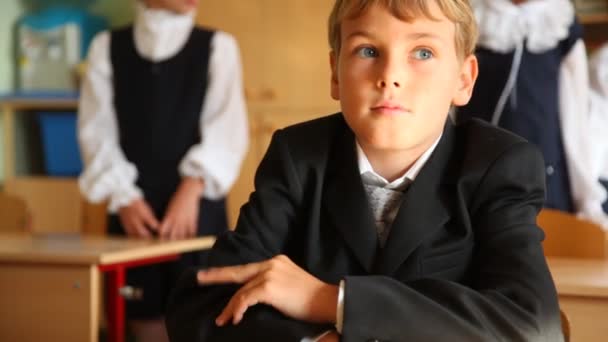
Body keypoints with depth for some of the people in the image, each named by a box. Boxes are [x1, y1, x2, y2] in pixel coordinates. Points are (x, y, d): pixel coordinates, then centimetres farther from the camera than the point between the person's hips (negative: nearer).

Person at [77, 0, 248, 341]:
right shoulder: (107, 47, 8)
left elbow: (227, 130, -5)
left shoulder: (218, 47, 4)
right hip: (134, 209, 1)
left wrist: (191, 190, -17)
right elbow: (97, 130, 3)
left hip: (197, 205, -1)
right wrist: (123, 196, -9)